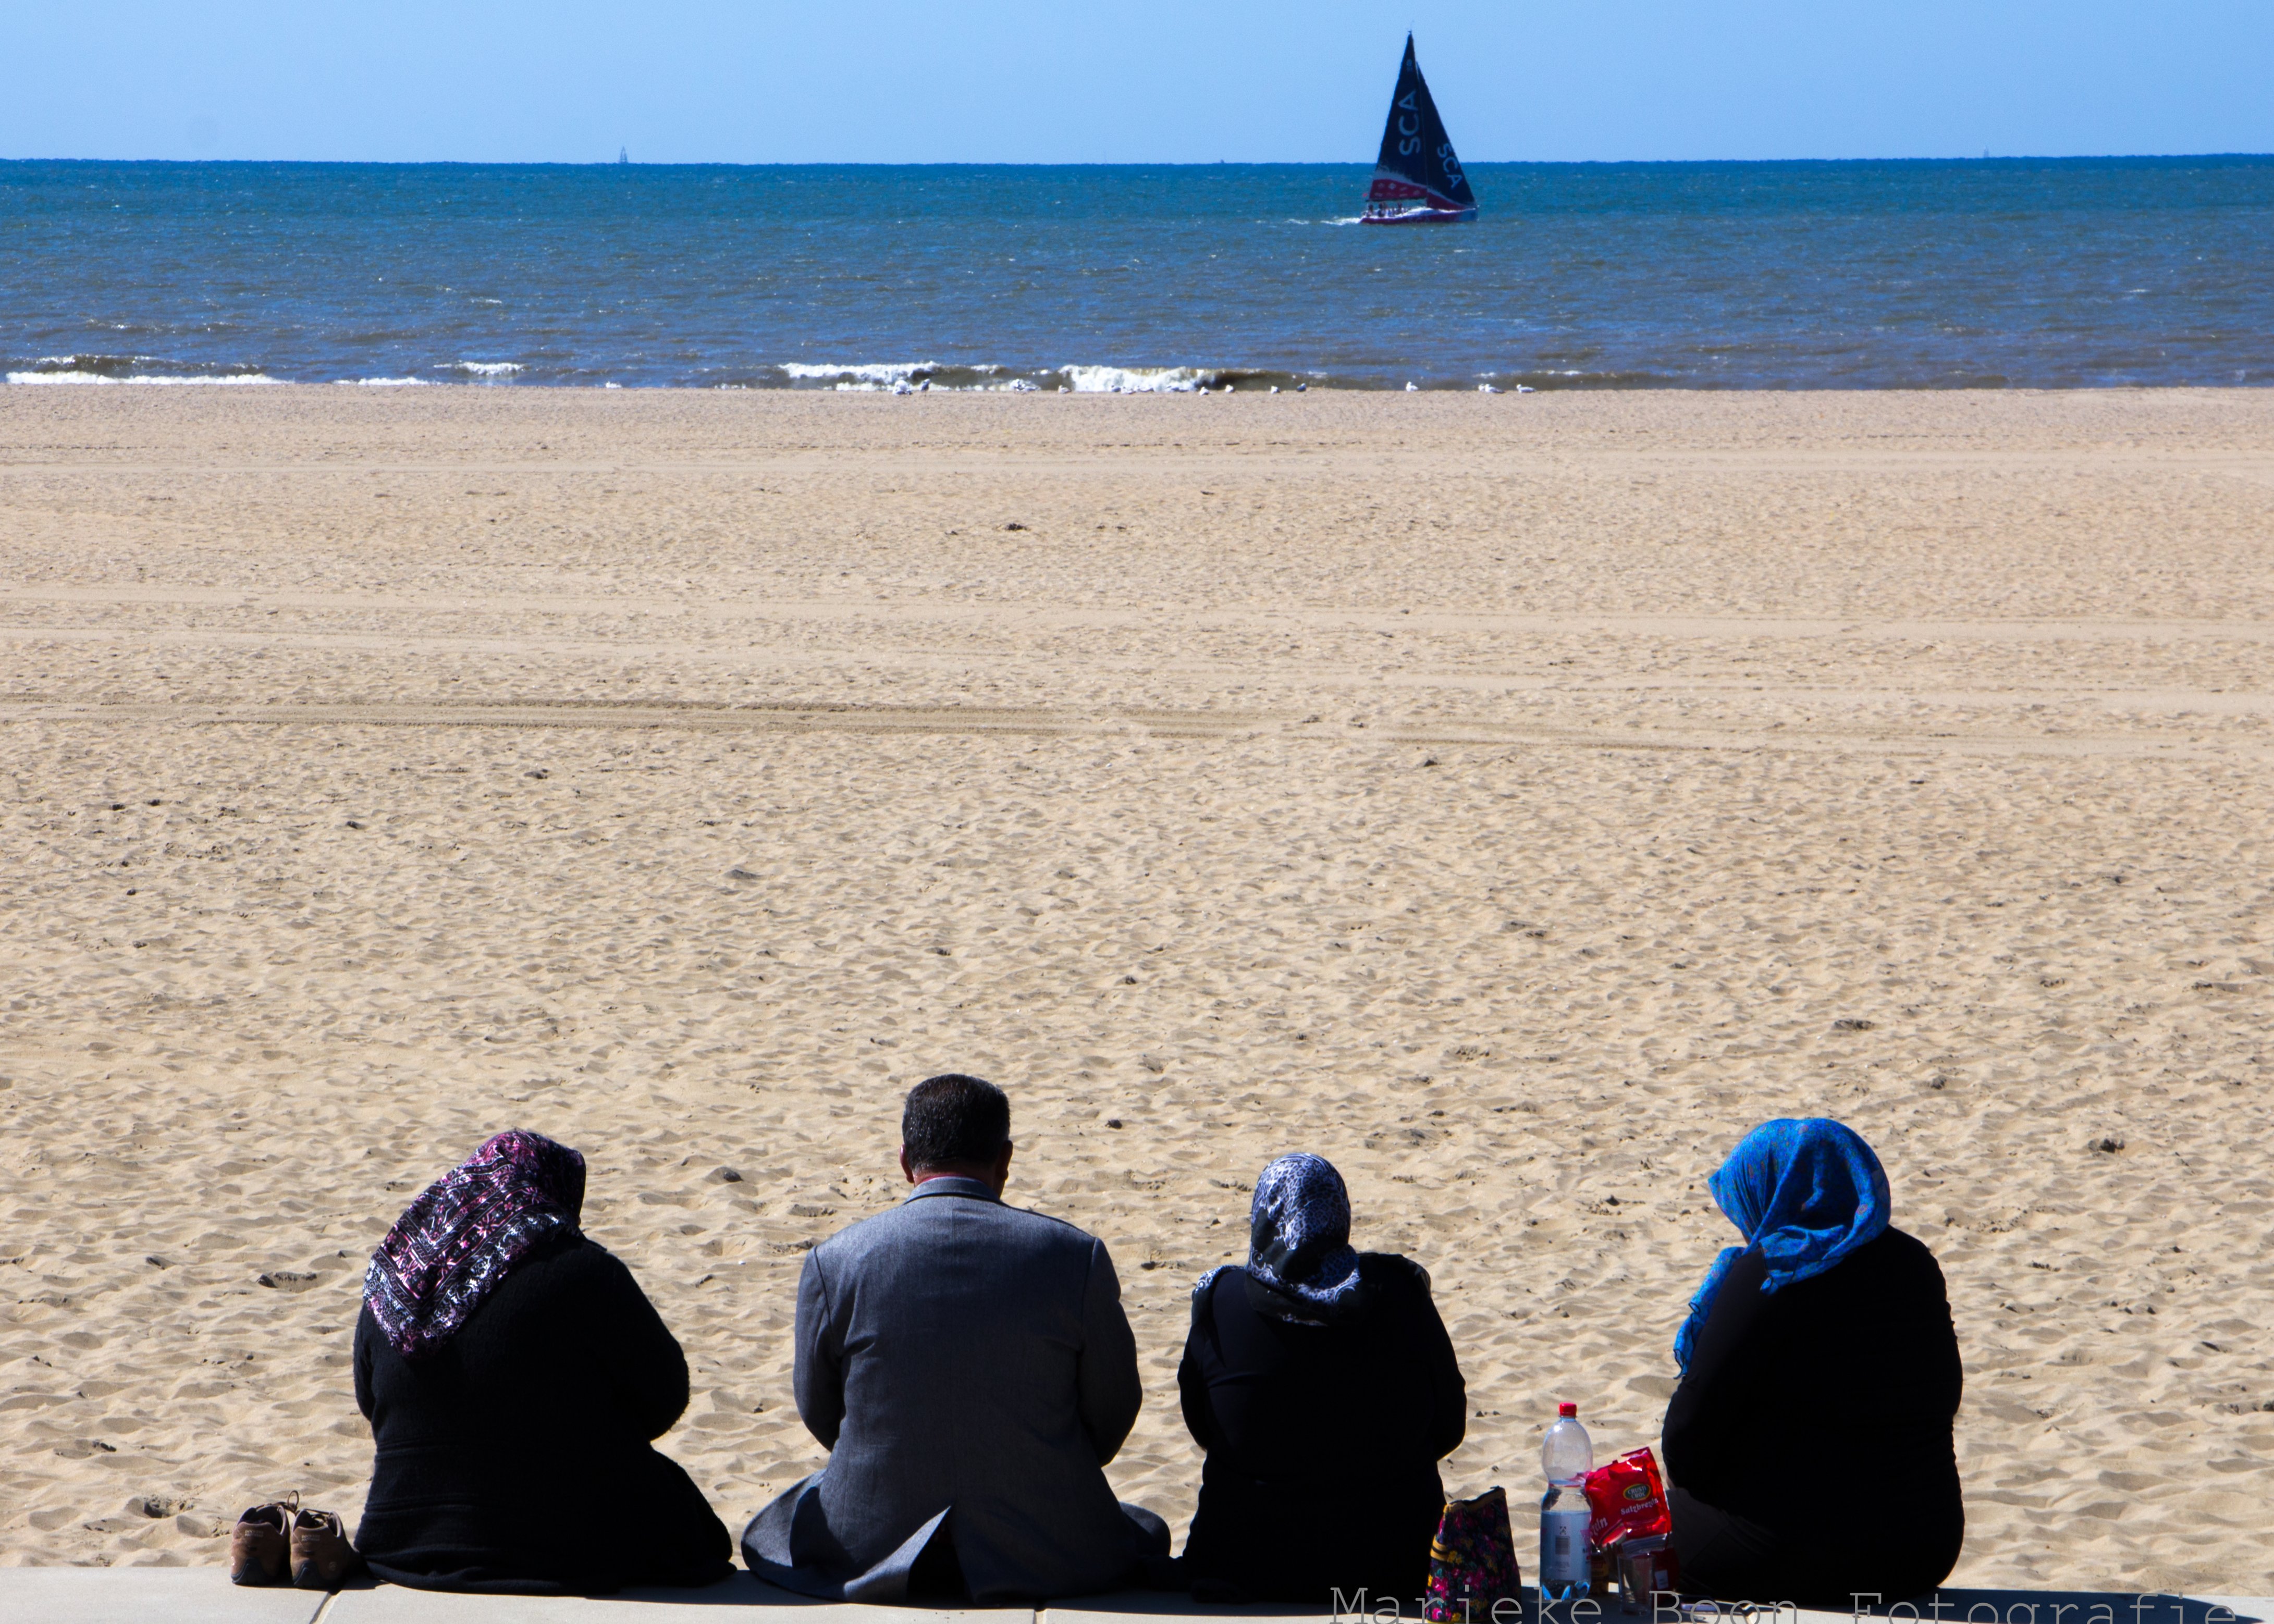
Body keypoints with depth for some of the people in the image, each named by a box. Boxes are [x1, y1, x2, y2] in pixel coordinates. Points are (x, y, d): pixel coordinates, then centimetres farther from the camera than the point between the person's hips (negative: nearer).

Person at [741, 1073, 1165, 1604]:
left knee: (780, 1523, 35)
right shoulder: (1075, 1255, -9)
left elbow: (819, 1412, 5)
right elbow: (1113, 1410, 1)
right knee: (1146, 1534, 32)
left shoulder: (833, 1262, -8)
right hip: (1046, 1560, 0)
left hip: (868, 1555, 0)